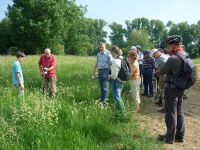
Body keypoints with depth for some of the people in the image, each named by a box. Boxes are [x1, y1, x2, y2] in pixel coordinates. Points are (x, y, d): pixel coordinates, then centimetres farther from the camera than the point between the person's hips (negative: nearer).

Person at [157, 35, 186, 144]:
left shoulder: (173, 58, -24)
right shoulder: (185, 56, 4)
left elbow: (160, 71, -14)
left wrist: (159, 71, 6)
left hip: (171, 88, -8)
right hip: (181, 88, 9)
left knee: (171, 113, 3)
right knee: (179, 112, 17)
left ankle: (170, 137, 16)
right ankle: (180, 136, 28)